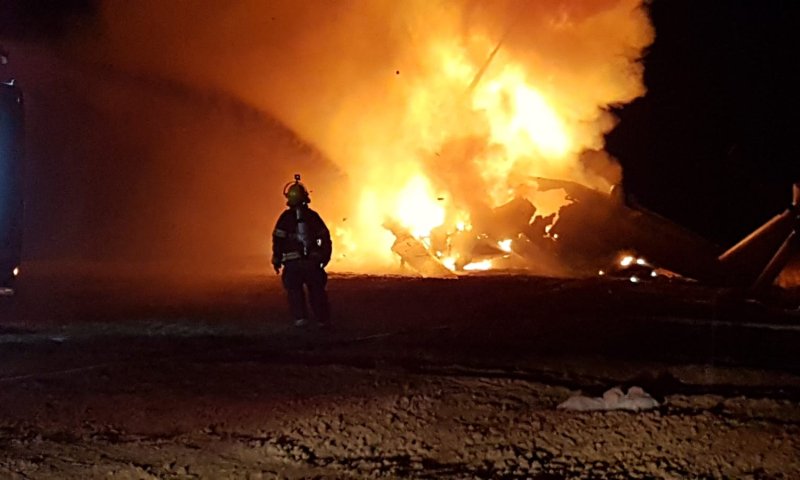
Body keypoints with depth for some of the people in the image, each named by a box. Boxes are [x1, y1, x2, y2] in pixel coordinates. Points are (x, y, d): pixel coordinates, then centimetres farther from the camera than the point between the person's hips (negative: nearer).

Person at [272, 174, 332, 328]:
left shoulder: (285, 217, -2)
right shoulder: (313, 216, 5)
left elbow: (278, 240, -4)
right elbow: (325, 238, 7)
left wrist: (277, 260, 4)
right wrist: (325, 258, 15)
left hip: (292, 262, -2)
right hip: (312, 261, 2)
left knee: (294, 290, 7)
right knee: (317, 290, 10)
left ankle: (300, 318, -6)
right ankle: (322, 319, 10)